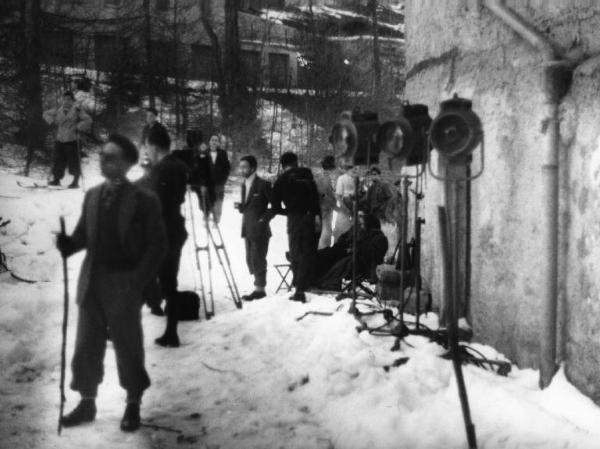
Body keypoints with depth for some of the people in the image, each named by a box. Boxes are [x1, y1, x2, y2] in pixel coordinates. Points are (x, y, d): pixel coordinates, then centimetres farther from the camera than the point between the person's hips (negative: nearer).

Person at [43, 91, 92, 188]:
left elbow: (88, 120, -7)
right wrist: (52, 121, 6)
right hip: (60, 140, 4)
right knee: (57, 159, 6)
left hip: (72, 140, -4)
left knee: (74, 162, -1)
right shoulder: (58, 110, 9)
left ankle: (75, 181, 9)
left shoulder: (77, 110, -4)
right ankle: (56, 179, 18)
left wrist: (78, 127, -13)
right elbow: (46, 114, 23)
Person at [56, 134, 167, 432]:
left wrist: (138, 281, -15)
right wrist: (69, 244, -11)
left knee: (127, 348, 7)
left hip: (123, 286, -5)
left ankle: (133, 405, 24)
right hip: (91, 283, 5)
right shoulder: (92, 195, 8)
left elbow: (158, 244, -9)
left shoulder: (144, 201, -9)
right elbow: (83, 234, 12)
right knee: (86, 346, 11)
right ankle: (86, 402, 27)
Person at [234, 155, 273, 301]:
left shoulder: (263, 184, -11)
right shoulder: (244, 185, 13)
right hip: (248, 229, 8)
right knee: (250, 260, 10)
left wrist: (265, 218, -13)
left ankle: (259, 289, 3)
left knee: (258, 260, -4)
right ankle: (259, 287, 19)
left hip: (259, 229, -8)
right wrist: (240, 206, -1)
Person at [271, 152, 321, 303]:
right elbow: (314, 195, -9)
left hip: (294, 219, 1)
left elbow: (276, 208, 8)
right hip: (310, 216, -1)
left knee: (295, 254, 13)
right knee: (308, 254, 2)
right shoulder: (305, 174, 6)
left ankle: (298, 286, 8)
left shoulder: (280, 181, 10)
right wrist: (317, 215, -12)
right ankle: (300, 289, -5)